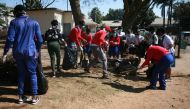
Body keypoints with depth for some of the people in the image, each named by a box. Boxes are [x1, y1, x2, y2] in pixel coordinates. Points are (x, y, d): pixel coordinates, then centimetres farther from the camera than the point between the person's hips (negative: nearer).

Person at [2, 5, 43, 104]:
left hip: (18, 52, 1)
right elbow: (40, 39, 3)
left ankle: (21, 97, 19)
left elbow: (10, 39, -8)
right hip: (30, 52, -1)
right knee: (32, 74, 8)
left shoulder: (14, 22, 0)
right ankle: (34, 97, 10)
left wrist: (5, 53, -2)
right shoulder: (34, 22, 3)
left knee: (21, 74, 14)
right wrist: (38, 50, 16)